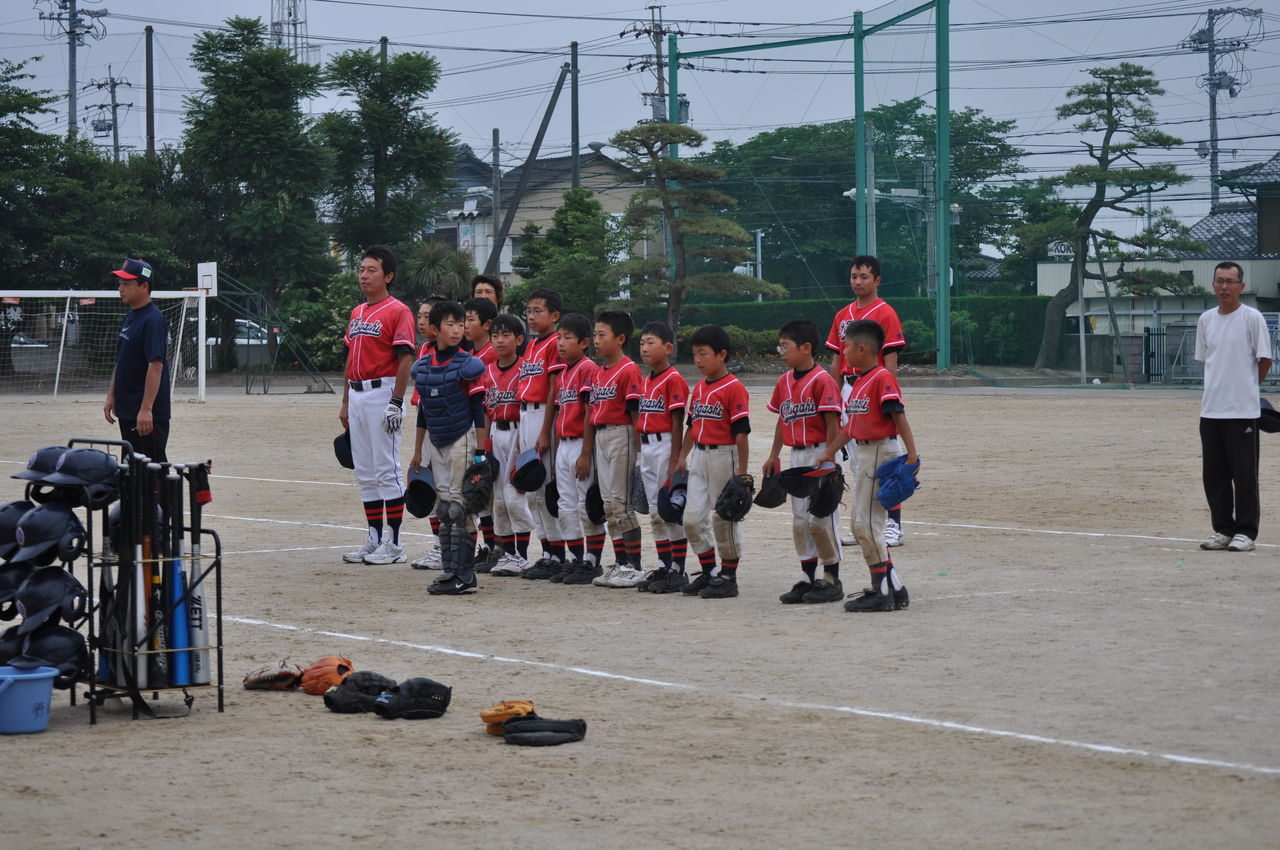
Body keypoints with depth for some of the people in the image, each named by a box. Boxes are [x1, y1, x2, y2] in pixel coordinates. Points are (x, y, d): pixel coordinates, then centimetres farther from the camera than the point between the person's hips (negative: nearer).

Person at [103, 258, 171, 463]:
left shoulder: (152, 320, -15)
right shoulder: (129, 318, 15)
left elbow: (156, 366, -22)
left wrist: (146, 409, -26)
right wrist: (111, 397, 16)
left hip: (148, 414, -10)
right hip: (127, 411, 10)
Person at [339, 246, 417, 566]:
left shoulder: (398, 311, -8)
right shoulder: (357, 313, 18)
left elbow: (406, 359, -14)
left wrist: (396, 403, -20)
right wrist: (345, 402, 18)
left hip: (383, 393, -8)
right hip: (357, 394, 8)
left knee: (387, 470, -7)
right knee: (365, 472, 10)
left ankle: (394, 544, -3)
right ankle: (374, 539, 16)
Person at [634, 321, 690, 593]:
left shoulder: (674, 380, -11)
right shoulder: (646, 381, 14)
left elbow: (677, 423, -14)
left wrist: (675, 461, -17)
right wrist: (641, 452, 15)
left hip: (665, 445, -9)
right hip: (646, 447, 9)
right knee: (655, 512, 12)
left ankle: (678, 570, 0)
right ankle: (664, 567, 19)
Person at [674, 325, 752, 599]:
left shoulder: (734, 388, -12)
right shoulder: (698, 388, 12)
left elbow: (741, 432, -14)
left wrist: (742, 471, -16)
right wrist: (682, 456, 16)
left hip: (723, 456, -8)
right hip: (699, 457, 8)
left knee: (724, 518, 0)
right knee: (693, 518, 6)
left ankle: (728, 577, 9)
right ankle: (708, 573, 17)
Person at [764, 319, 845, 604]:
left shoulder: (822, 380, -14)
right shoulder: (784, 381, 10)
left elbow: (832, 423, -15)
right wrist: (773, 456, 18)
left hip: (819, 454, -8)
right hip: (796, 457, 8)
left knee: (821, 519, -5)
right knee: (800, 521, 10)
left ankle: (832, 579, 6)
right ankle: (808, 579, 17)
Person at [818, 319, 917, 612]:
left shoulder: (882, 379, -14)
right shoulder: (859, 381, 14)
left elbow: (899, 416, -21)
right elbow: (852, 424, 21)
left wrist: (912, 454, -28)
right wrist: (829, 452, 22)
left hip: (882, 453, -10)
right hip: (864, 454, 10)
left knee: (868, 525, -9)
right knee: (861, 525, 13)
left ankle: (884, 592, -2)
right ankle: (893, 588, 18)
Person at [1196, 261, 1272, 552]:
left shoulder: (1252, 318, -6)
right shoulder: (1206, 320, 10)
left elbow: (1265, 360, -2)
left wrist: (1246, 387, 6)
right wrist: (1217, 388, 12)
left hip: (1243, 410, -6)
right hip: (1211, 409, 6)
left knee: (1244, 473, -3)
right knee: (1213, 473, 8)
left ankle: (1246, 532, 3)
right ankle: (1223, 530, 16)